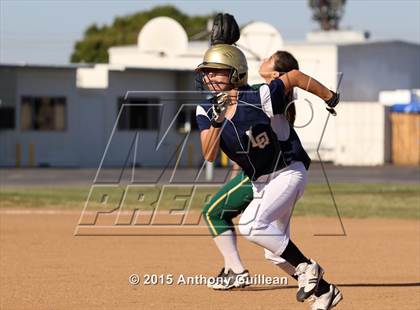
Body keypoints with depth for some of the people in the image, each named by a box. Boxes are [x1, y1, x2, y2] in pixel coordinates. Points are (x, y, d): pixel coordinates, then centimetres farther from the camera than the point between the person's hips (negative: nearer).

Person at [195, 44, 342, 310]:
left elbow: (295, 76, -11)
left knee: (250, 225, -27)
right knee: (275, 250, 10)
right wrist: (217, 122, -33)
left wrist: (330, 97, 2)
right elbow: (209, 156, -17)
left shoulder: (259, 99, -24)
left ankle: (306, 268, -15)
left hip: (289, 172, -8)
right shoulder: (206, 110, -7)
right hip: (260, 183, 8)